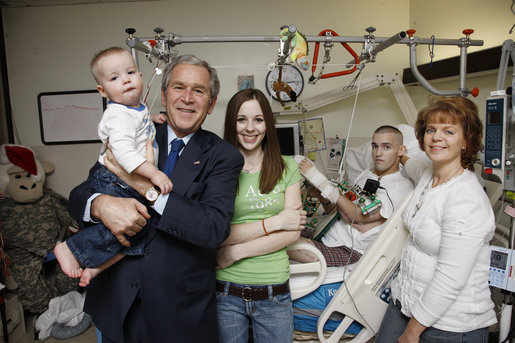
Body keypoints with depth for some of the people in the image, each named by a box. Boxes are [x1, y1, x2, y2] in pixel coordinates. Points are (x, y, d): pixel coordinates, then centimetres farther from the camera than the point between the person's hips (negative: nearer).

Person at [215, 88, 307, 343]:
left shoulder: (287, 168, 1)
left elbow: (293, 233, -5)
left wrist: (236, 252, -13)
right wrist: (274, 222, -15)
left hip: (274, 293, 2)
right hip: (226, 293, -1)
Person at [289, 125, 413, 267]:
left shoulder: (402, 186, -7)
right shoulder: (366, 173, 18)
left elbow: (358, 216, -17)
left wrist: (319, 180, -18)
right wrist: (322, 197, -6)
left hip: (350, 250, -7)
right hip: (326, 236, 7)